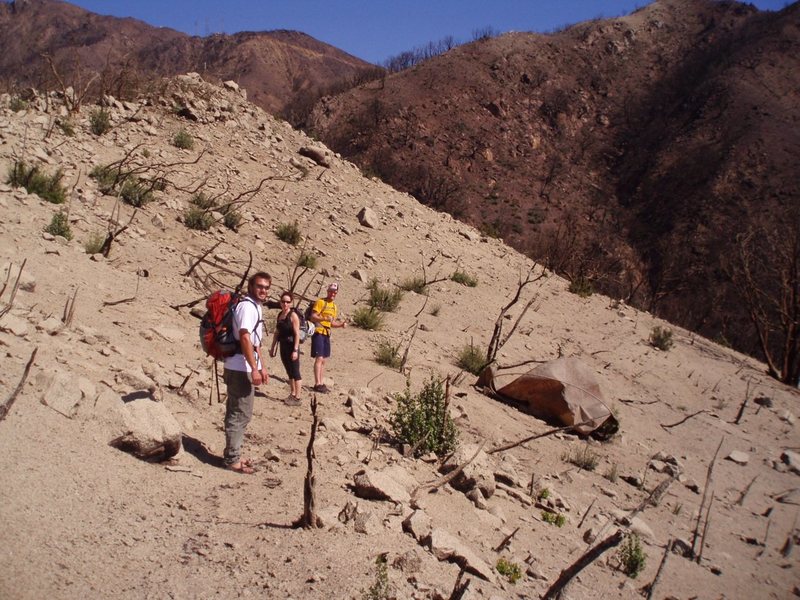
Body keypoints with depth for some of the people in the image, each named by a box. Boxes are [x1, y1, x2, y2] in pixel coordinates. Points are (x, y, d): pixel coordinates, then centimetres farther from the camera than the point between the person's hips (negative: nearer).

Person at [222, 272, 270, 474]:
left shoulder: (255, 306, 16)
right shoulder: (247, 306, -15)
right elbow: (244, 338, -24)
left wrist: (262, 366, 24)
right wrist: (254, 369, -26)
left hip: (241, 368, 10)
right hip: (241, 368, -10)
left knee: (236, 412, 16)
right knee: (241, 414, -4)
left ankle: (232, 454, 26)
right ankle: (233, 459, 4)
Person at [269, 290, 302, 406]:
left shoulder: (293, 315, -11)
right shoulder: (280, 315, 10)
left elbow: (297, 334, -16)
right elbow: (277, 333, 17)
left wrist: (295, 350, -21)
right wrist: (273, 347, 15)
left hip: (292, 347, -7)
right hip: (283, 347, 7)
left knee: (295, 372, -4)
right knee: (289, 373, 15)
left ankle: (297, 398, -2)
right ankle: (292, 394, 24)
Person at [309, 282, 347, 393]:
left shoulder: (334, 306, 17)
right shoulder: (320, 302, -7)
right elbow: (313, 317, -16)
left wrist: (341, 324, 5)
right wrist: (325, 318, -29)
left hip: (327, 334, 8)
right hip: (318, 332, -8)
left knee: (323, 360, 11)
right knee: (319, 358, -12)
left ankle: (322, 383, 16)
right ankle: (317, 384, -13)